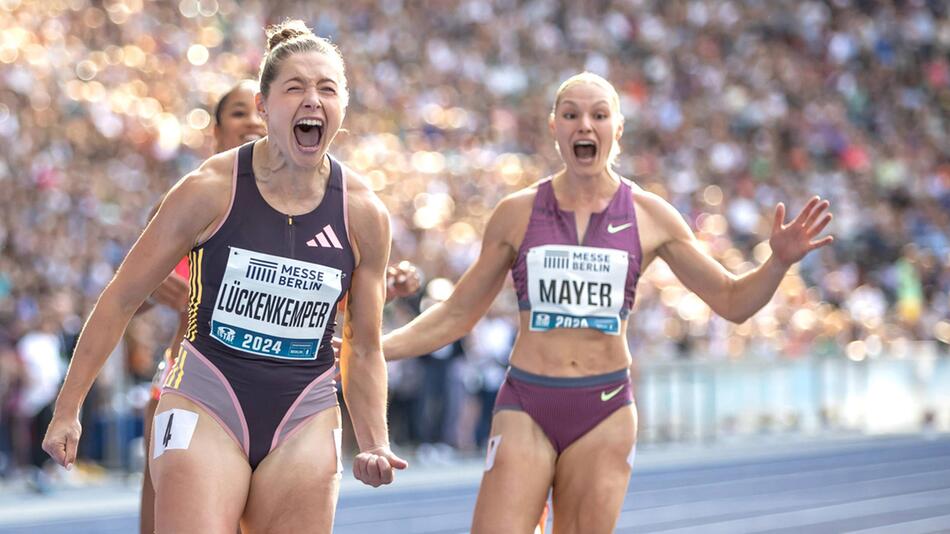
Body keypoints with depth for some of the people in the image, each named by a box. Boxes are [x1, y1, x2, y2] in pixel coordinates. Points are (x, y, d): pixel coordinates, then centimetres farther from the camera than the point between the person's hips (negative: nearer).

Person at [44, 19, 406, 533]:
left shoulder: (363, 214, 0)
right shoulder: (211, 189, -8)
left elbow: (363, 347, 10)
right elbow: (122, 298, -1)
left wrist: (373, 444, -2)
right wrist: (67, 410, -2)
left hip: (304, 422, 3)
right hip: (206, 408, -3)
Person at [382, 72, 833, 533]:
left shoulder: (649, 216, 3)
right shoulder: (518, 213, 2)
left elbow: (731, 300, 7)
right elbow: (457, 314, 9)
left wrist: (779, 262, -11)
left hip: (605, 410, 1)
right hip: (526, 407, -1)